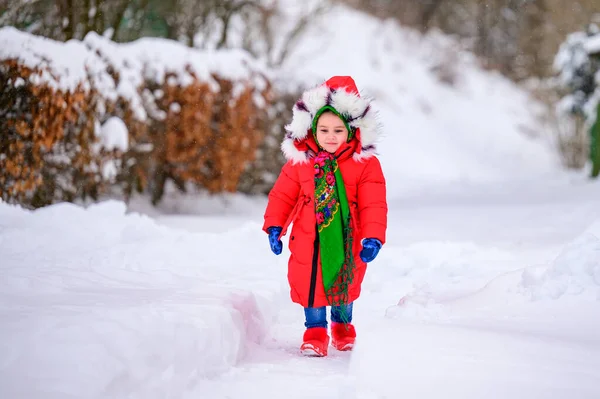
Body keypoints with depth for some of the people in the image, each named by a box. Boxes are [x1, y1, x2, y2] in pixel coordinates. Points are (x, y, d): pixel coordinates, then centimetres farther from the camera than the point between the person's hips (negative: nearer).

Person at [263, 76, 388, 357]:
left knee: (345, 287, 16)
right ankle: (315, 333, 19)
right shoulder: (300, 160, -4)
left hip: (347, 242, 0)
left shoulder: (365, 164, -10)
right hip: (308, 241, 0)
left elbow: (374, 204, -11)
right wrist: (274, 227, -2)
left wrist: (373, 238, -18)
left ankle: (342, 328, 39)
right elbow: (282, 194, 3)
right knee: (311, 287, 1)